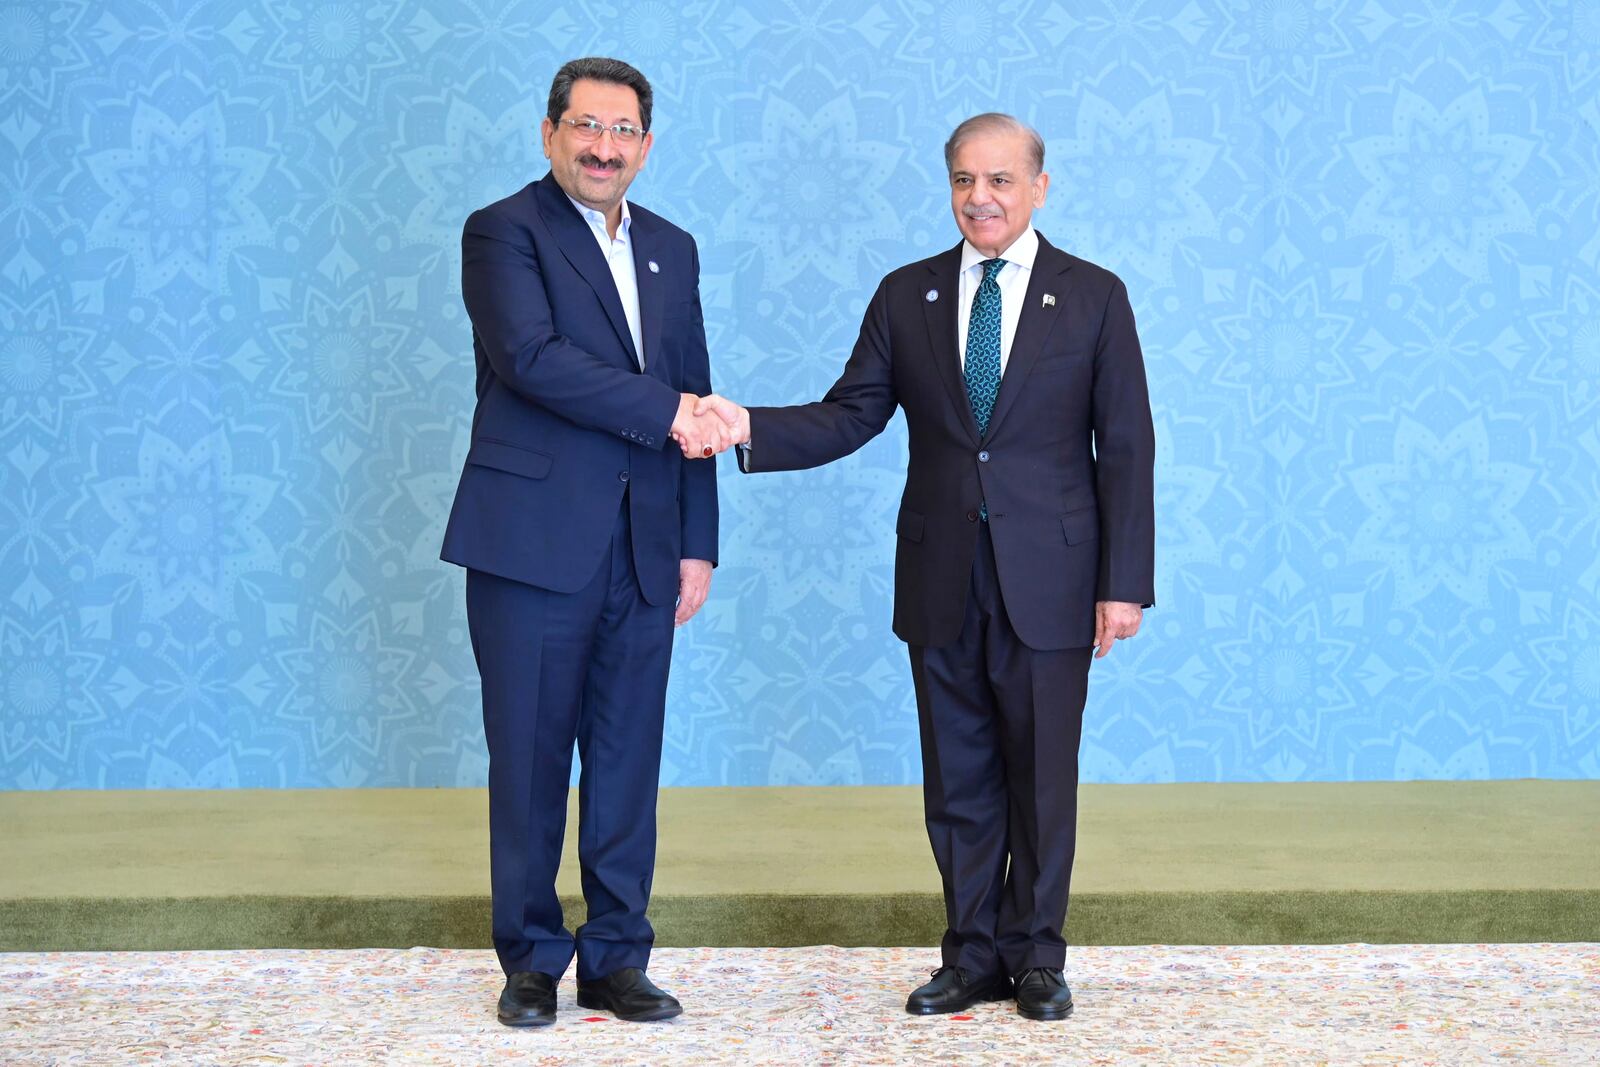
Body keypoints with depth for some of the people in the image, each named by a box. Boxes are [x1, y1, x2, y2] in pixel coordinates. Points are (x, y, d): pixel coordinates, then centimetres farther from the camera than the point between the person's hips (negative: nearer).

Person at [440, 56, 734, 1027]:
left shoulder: (672, 250, 15)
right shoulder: (504, 232, -2)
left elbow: (695, 409, 16)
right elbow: (532, 356, -19)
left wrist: (698, 543, 11)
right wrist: (668, 412, -18)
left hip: (643, 548, 5)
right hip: (535, 541, -5)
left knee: (629, 763, 8)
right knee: (530, 759, 3)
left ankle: (617, 957, 18)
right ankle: (532, 959, 15)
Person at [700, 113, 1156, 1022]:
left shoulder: (1094, 297, 0)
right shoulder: (907, 296, 8)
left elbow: (1126, 448, -2)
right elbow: (849, 416, 2)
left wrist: (1126, 582, -7)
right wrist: (750, 427, -15)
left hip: (1047, 585, -2)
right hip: (942, 586, 3)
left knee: (1042, 778, 6)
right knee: (957, 782, 9)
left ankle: (1035, 957, 21)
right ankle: (974, 957, 22)